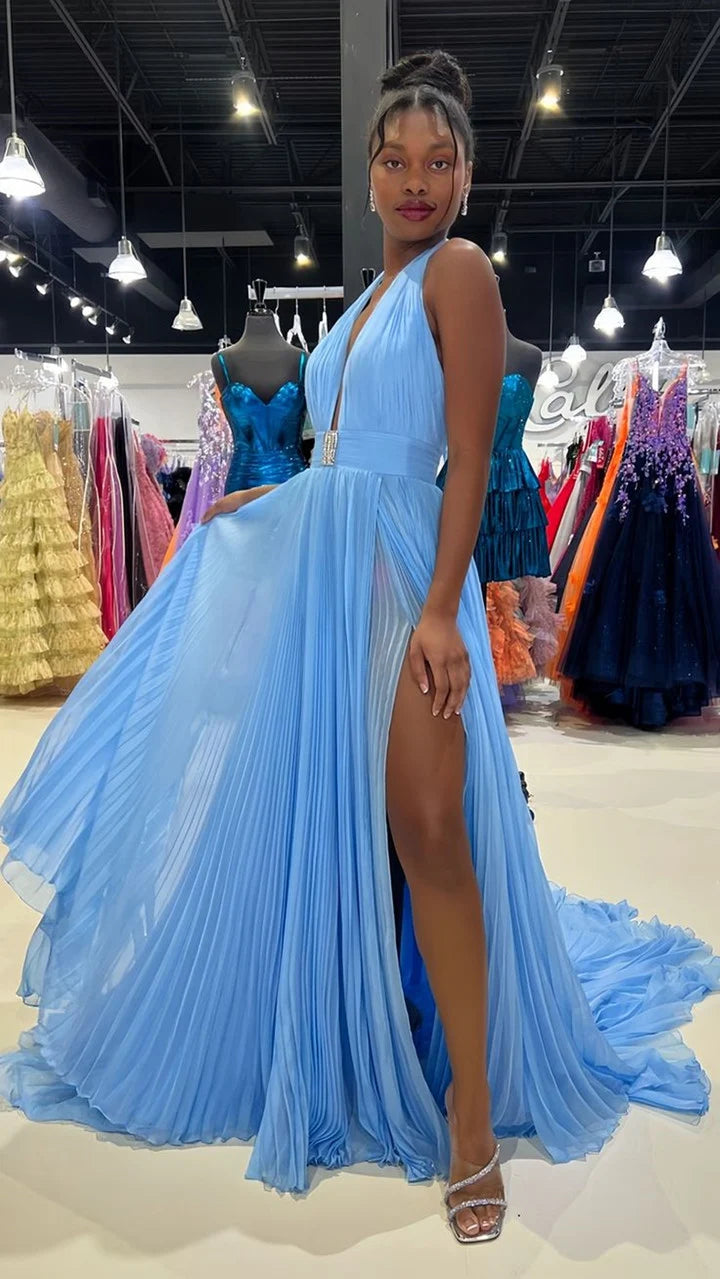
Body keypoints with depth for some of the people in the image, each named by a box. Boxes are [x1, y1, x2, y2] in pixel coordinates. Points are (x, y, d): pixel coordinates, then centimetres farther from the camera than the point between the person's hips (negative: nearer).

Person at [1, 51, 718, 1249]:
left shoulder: (459, 272, 0)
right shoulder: (371, 296, 23)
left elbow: (469, 458, -11)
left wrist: (442, 609, -20)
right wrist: (263, 502, 31)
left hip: (398, 569, -8)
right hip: (301, 564, 8)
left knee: (426, 833, -12)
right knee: (302, 818, 11)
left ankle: (472, 1119, 1)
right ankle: (325, 1057, 32)